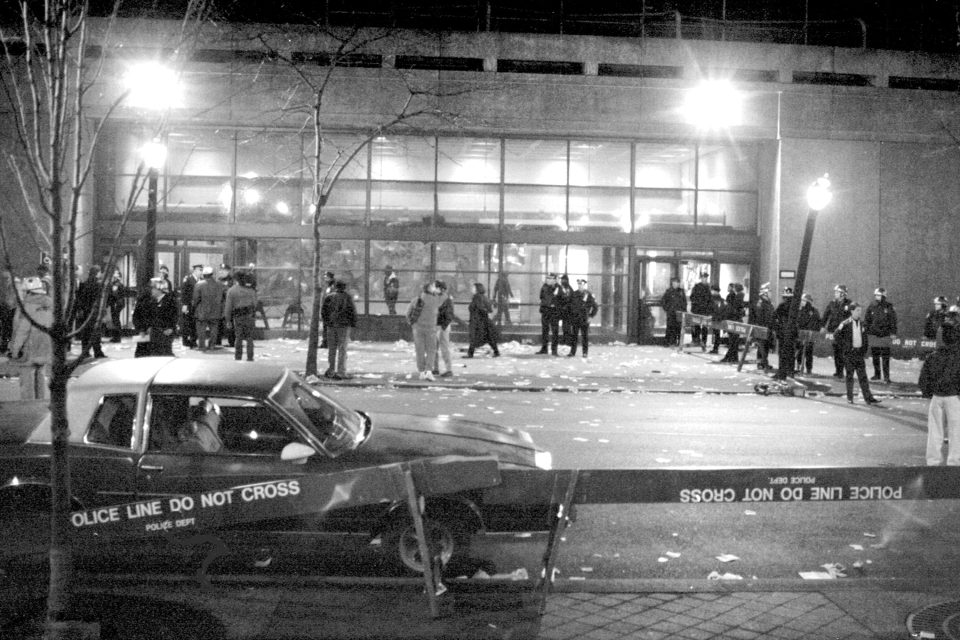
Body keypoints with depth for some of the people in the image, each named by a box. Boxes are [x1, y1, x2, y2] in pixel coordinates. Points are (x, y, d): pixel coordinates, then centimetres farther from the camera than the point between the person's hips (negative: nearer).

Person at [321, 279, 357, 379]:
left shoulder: (328, 297, 3)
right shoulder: (347, 297, -6)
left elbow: (323, 311, 3)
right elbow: (352, 311, -7)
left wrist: (326, 322, 14)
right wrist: (353, 323, 3)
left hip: (331, 325, 3)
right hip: (344, 325, -3)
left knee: (332, 349, 12)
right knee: (342, 349, 0)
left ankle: (330, 371, 17)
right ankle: (341, 372, -3)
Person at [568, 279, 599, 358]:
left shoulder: (589, 295, -4)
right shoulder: (574, 294, 8)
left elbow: (596, 307, 0)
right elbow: (570, 304, 19)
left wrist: (591, 315, -3)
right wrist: (571, 314, 11)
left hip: (585, 319, -3)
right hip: (575, 318, 3)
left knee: (585, 336, 4)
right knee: (574, 335, 3)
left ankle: (585, 352, 10)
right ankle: (572, 352, 7)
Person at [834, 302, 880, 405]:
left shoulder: (862, 324, 8)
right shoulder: (846, 324, -7)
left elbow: (865, 338, 17)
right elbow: (836, 336, -6)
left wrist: (864, 350, 10)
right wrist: (844, 345, -13)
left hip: (859, 353, 4)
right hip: (849, 353, -4)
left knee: (863, 377, 2)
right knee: (849, 376, 3)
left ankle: (868, 398, 0)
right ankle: (849, 398, 12)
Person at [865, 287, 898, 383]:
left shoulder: (889, 307, 0)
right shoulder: (871, 306, 7)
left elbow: (893, 321, 1)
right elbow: (866, 320, 11)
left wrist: (893, 333, -5)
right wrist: (866, 331, 7)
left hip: (885, 335, -3)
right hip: (873, 334, 3)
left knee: (885, 357, -5)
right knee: (875, 356, 9)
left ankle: (886, 376, -1)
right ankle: (876, 374, 21)